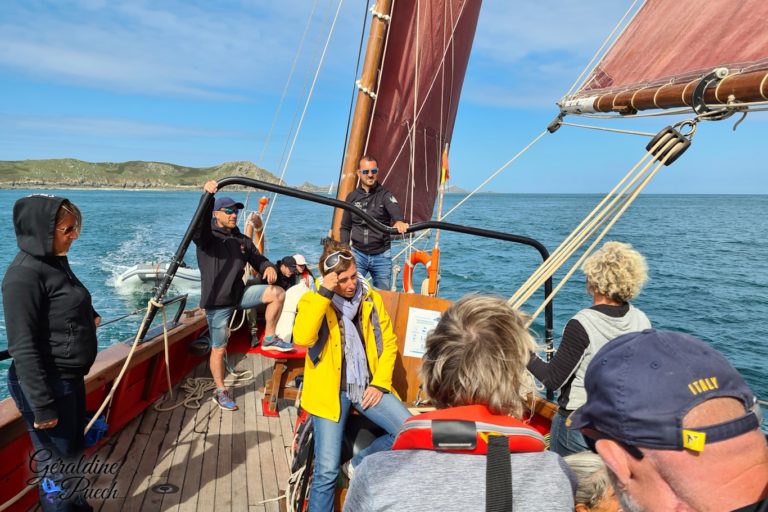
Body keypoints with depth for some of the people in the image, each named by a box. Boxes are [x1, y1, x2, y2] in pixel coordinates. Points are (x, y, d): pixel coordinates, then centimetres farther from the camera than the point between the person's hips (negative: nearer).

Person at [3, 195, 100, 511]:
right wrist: (42, 406, -21)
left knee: (74, 450, 23)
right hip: (45, 384, -9)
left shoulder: (56, 261, 4)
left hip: (70, 378, 9)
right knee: (58, 462, 7)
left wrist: (89, 314, 8)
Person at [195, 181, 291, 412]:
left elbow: (257, 258, 14)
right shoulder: (208, 237, -7)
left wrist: (268, 266, -12)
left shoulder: (242, 240, 13)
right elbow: (198, 227, -29)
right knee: (219, 348, 2)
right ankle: (220, 391, 21)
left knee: (277, 293, -12)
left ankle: (269, 339, 3)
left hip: (239, 293, 5)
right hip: (217, 300, -5)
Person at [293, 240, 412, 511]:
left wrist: (380, 383, -3)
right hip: (330, 390, -3)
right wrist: (324, 293, -26)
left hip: (367, 386, 4)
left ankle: (361, 463, 14)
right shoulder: (314, 301, -5)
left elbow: (388, 342, 8)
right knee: (327, 471, -7)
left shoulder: (371, 298, 5)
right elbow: (302, 339, -24)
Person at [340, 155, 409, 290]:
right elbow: (345, 228, 12)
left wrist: (399, 221, -48)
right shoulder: (352, 197, 6)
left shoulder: (385, 195, -2)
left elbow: (395, 210, -25)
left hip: (381, 256, -1)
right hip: (358, 254, 1)